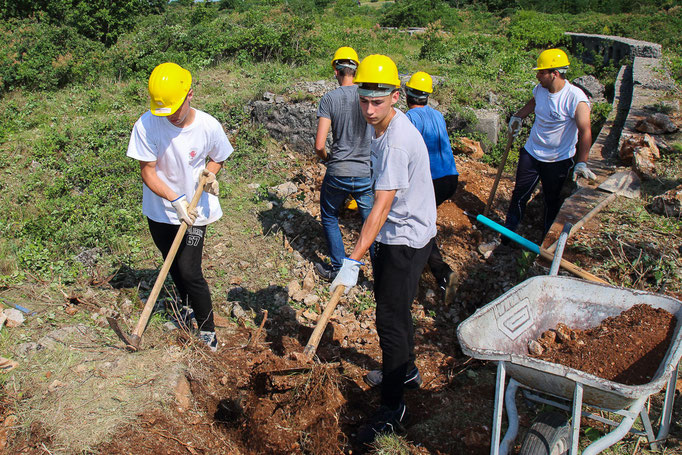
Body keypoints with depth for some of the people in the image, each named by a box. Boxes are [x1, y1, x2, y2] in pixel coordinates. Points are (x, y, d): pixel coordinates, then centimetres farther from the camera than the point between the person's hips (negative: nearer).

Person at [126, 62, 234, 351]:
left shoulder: (208, 126, -15)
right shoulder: (146, 125, -18)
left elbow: (218, 158, 4)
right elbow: (148, 173, -15)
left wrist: (210, 173, -18)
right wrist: (176, 201, -28)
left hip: (195, 210, -2)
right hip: (160, 210, 2)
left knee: (190, 271, -8)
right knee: (174, 266, 18)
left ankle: (206, 328, 11)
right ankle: (188, 309, 46)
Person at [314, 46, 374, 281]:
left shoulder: (329, 98, -8)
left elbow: (319, 146, -12)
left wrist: (328, 158, 9)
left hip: (337, 173, -1)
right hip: (367, 173, 2)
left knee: (329, 218, 21)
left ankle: (338, 268, 27)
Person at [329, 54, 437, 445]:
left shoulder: (397, 141, -28)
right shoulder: (388, 126, 5)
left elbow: (381, 208, -32)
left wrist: (353, 261, -34)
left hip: (407, 240, -10)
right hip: (400, 233, 10)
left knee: (390, 318, -5)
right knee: (395, 307, 23)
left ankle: (393, 409, 9)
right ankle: (405, 368, 46)